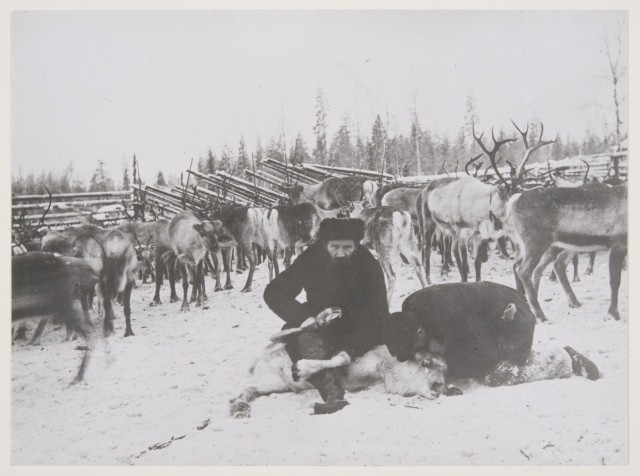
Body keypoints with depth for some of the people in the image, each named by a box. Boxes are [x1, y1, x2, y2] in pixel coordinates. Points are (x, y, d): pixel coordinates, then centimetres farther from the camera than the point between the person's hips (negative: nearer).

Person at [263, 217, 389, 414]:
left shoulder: (369, 265, -12)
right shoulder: (311, 260, -11)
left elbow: (377, 314, -18)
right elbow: (274, 292, -12)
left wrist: (350, 350, -32)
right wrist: (304, 318, -30)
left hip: (357, 333, 1)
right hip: (320, 330, -1)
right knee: (304, 337, -34)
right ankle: (333, 393, -54)